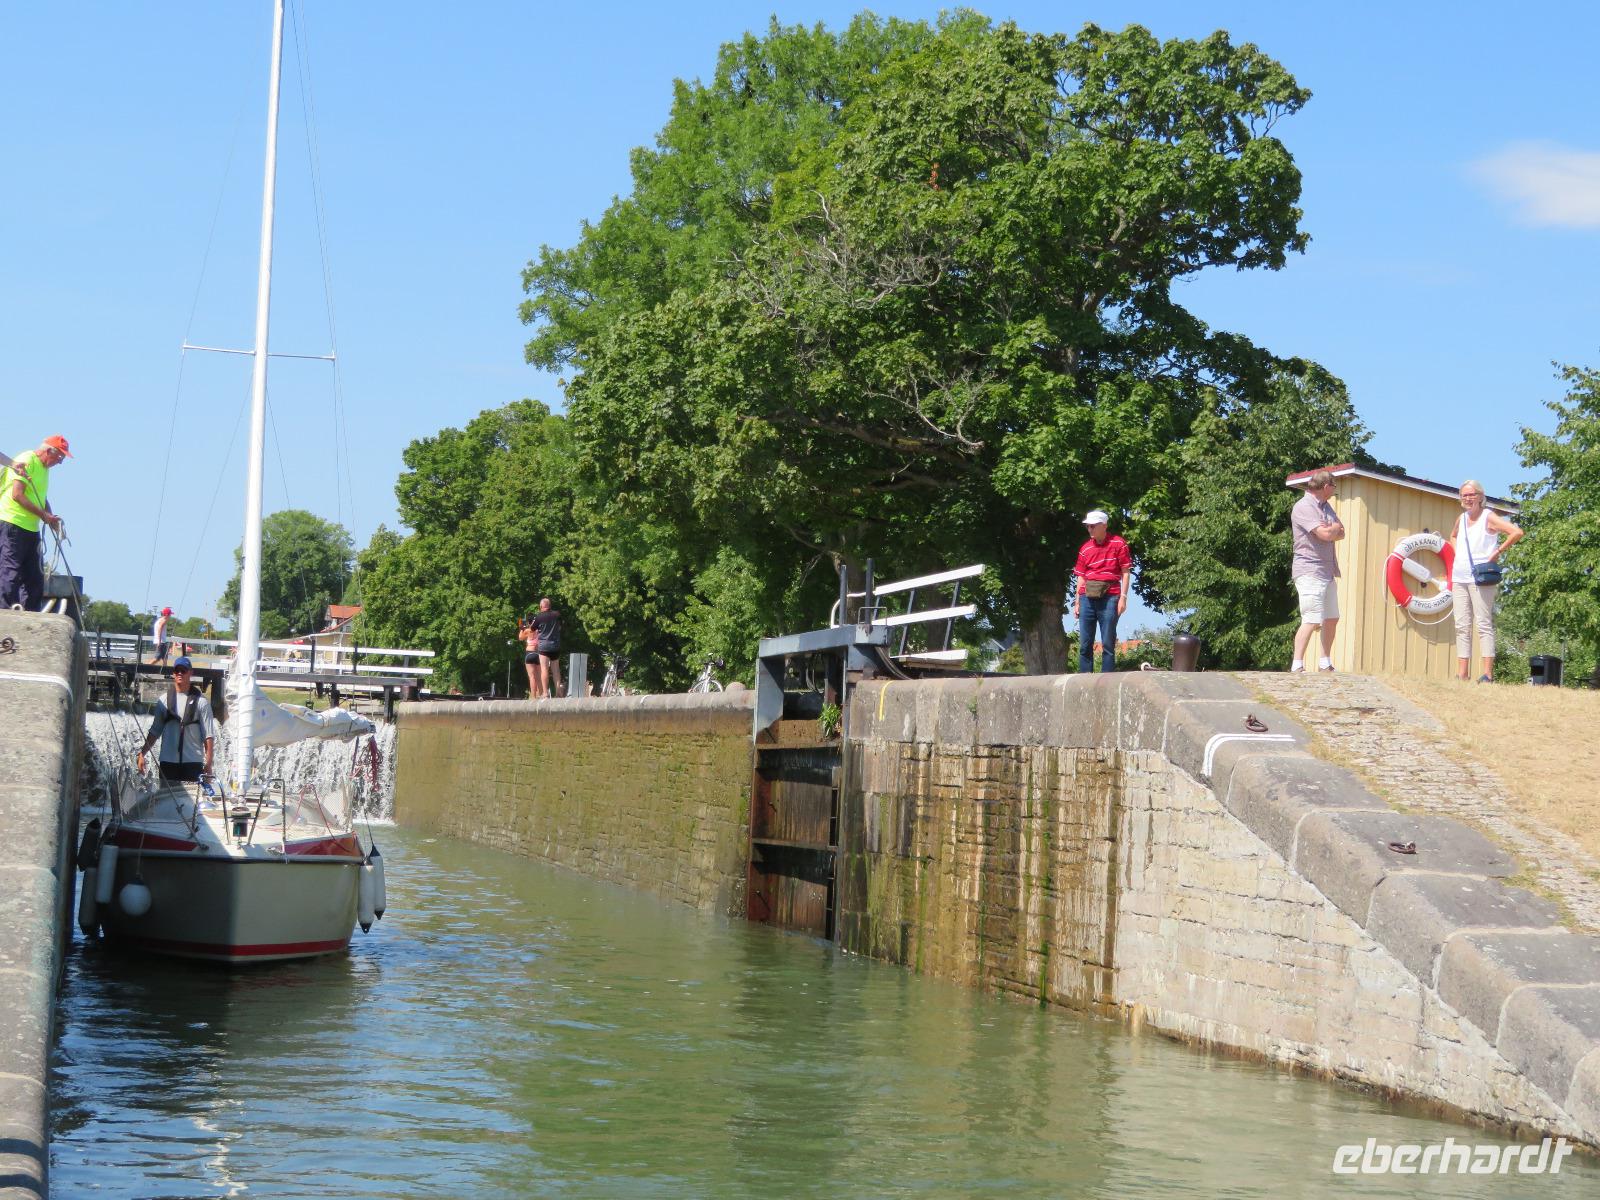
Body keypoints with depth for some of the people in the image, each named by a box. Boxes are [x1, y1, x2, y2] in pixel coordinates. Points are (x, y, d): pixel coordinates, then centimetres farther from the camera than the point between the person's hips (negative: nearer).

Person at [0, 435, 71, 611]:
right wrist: (43, 515, -17)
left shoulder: (44, 468, 18)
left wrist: (51, 518, 8)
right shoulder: (26, 461, -10)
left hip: (31, 528, 10)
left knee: (35, 576, 7)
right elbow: (17, 495, -19)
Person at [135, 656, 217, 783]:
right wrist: (142, 753, 4)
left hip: (193, 763, -3)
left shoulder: (201, 702, 1)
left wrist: (208, 764, -9)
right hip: (168, 761, 3)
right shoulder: (164, 700, 10)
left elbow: (208, 735, -3)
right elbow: (155, 731, 13)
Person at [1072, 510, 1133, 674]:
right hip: (1087, 598, 4)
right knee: (1084, 643, 3)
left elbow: (1126, 572, 0)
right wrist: (1077, 602, 10)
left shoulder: (1118, 544, 1)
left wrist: (1123, 597, -7)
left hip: (1109, 598, -4)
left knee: (1108, 643, -3)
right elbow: (1081, 577, 15)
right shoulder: (1085, 549, 12)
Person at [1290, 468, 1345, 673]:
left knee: (1332, 619, 13)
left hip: (1328, 571, 9)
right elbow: (1325, 534, -21)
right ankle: (1297, 667, -18)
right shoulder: (1304, 507, -12)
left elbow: (1341, 533, 11)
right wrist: (1336, 527, 1)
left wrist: (1331, 530, -10)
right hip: (1310, 571, -9)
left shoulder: (1325, 506, 17)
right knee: (1312, 620, -16)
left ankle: (1325, 664, 23)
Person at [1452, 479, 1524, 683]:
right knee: (1462, 626, 5)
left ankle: (1488, 673, -9)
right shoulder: (1461, 519, 13)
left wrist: (1498, 552, -14)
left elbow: (1517, 532, -16)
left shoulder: (1489, 518, -6)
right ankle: (1462, 674, 7)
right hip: (1460, 578, 7)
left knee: (1484, 624, -8)